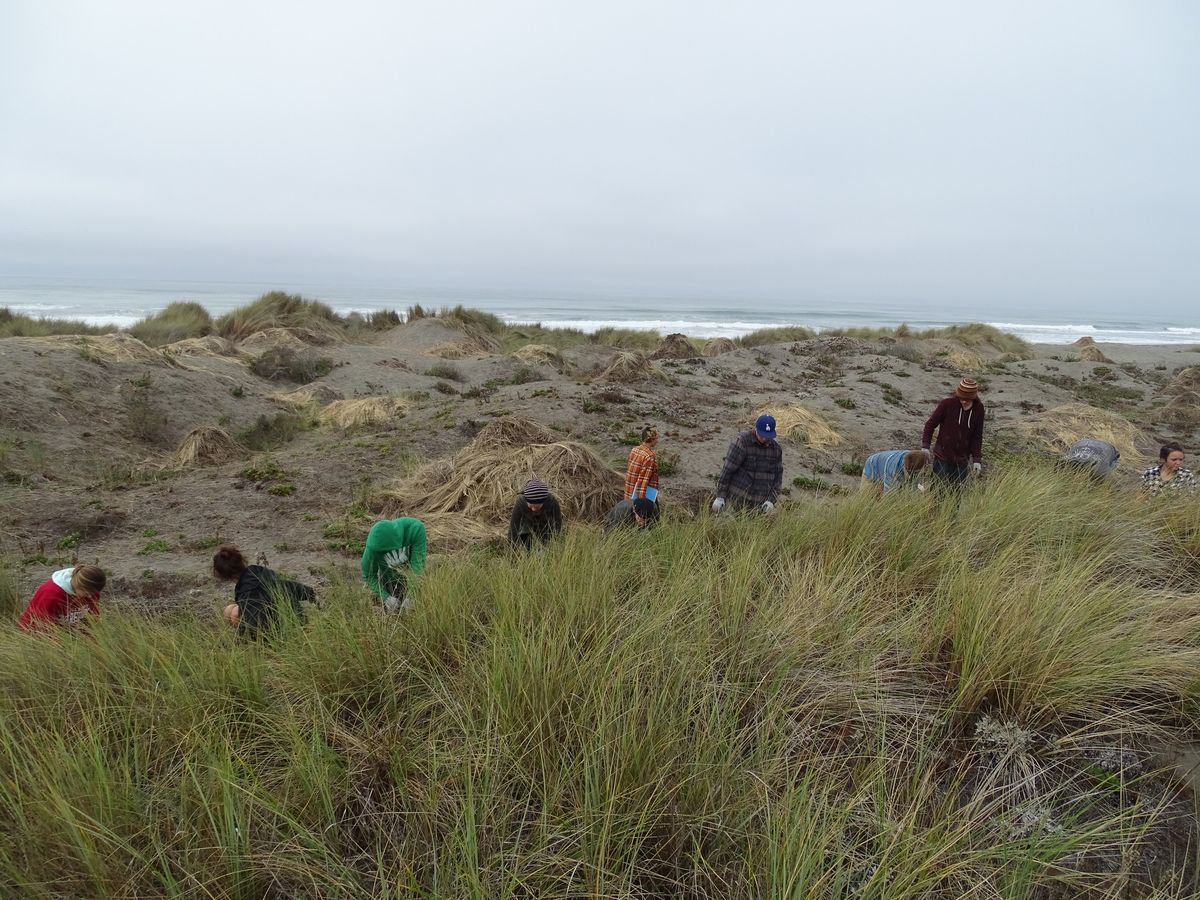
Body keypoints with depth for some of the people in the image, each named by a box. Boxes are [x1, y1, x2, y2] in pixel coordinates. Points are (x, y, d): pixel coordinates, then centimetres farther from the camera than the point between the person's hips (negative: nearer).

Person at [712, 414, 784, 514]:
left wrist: (771, 501, -8)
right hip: (738, 498, -5)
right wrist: (720, 496, -16)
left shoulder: (776, 448, 2)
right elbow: (727, 469, -15)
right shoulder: (742, 442, -14)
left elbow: (777, 476, 5)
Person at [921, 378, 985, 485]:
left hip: (962, 460, 3)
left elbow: (977, 436, 5)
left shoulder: (978, 409, -2)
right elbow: (930, 424, -3)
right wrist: (925, 446, -11)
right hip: (942, 457, -3)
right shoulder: (947, 404, -11)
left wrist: (977, 459, 1)